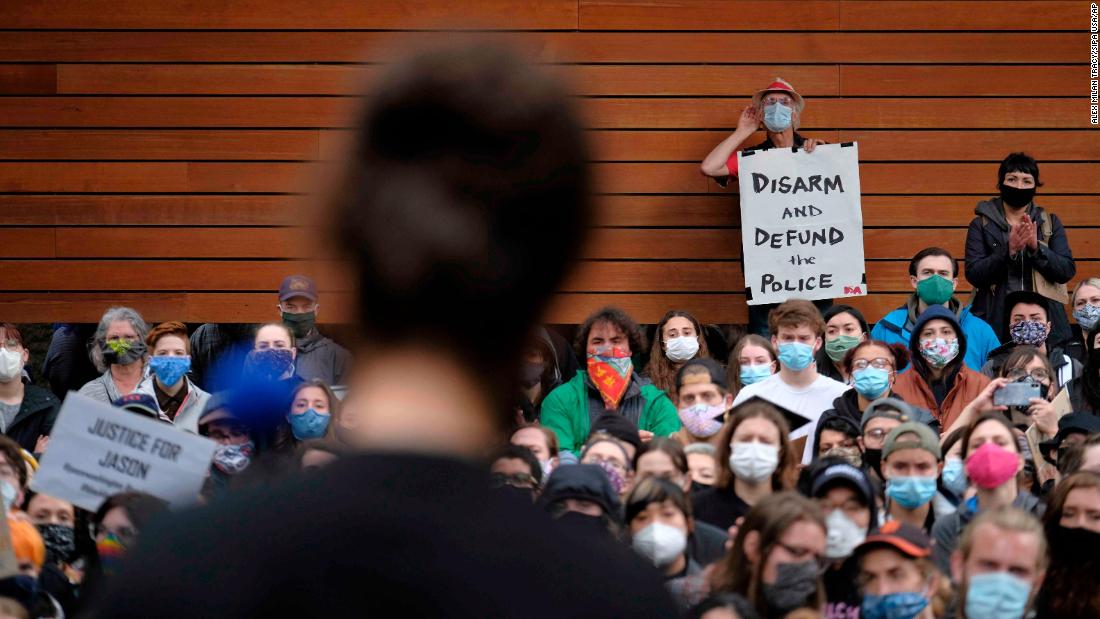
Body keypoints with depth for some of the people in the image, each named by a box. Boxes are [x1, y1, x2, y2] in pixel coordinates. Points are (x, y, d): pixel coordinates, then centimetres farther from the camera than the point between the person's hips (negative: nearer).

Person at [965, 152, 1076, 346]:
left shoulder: (1050, 223, 10)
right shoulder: (981, 225, 6)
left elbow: (1067, 271, 1)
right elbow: (973, 274, -6)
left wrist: (1036, 247, -15)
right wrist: (1009, 251, -19)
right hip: (996, 323, -1)